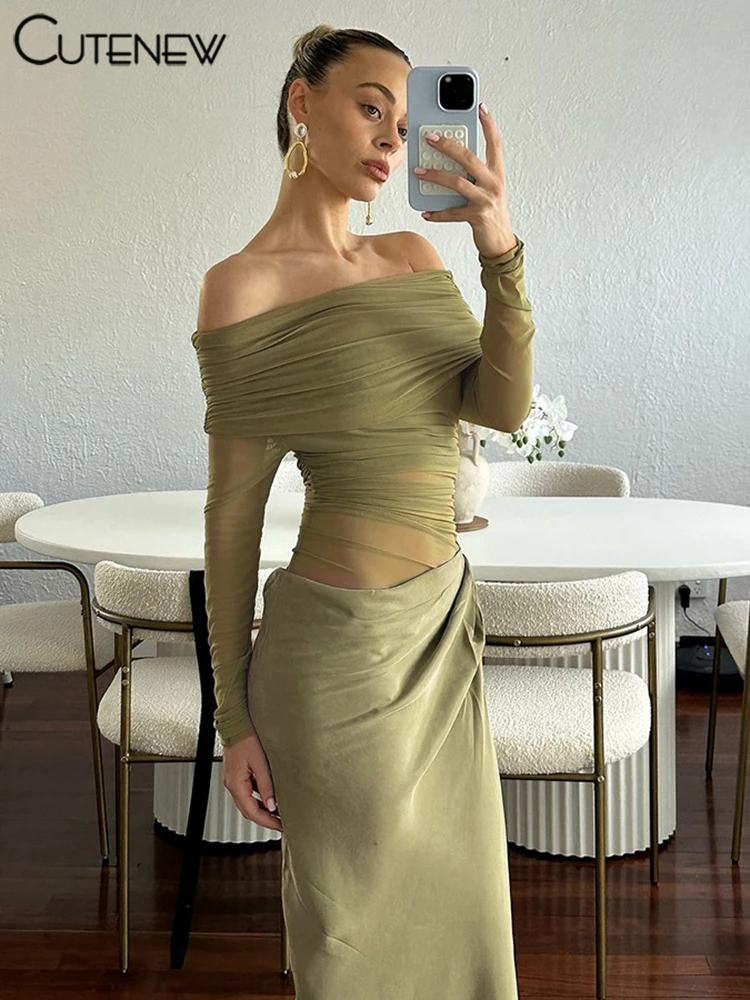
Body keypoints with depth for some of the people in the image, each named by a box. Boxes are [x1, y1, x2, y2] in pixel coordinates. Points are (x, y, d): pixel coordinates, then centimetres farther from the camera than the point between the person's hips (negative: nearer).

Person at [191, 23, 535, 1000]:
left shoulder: (416, 257, 7)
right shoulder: (244, 287, -12)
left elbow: (503, 407, -7)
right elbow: (233, 510, -11)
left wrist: (502, 250, -22)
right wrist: (236, 717, -7)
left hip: (442, 624, 6)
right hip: (342, 645, -6)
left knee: (455, 905, 21)